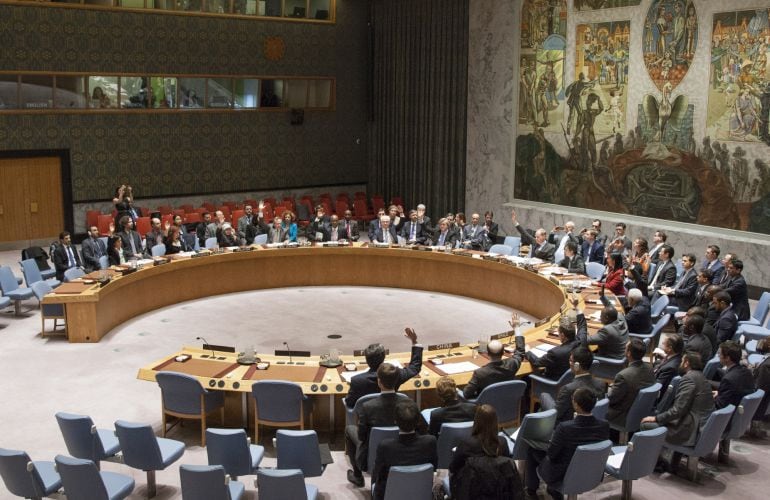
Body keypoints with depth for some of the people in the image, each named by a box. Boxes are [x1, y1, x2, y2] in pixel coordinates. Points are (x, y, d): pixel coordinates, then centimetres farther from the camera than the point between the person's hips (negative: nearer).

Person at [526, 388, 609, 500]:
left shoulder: (564, 428, -33)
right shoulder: (604, 426, -20)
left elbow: (551, 454, -19)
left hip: (561, 475, -5)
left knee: (532, 449, 21)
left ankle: (531, 489, 37)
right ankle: (555, 490, 40)